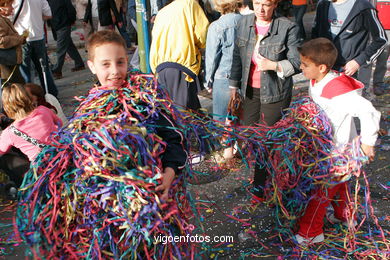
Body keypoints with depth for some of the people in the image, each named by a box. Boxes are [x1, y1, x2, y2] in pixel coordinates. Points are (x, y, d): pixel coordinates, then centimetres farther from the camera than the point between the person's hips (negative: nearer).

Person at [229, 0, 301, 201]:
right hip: (250, 90, 5)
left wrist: (273, 65, -27)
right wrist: (233, 86, 11)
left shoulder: (288, 28, -13)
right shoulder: (244, 22, 1)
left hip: (275, 92, -5)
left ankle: (260, 185, 19)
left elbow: (297, 62, -11)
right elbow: (237, 56, 9)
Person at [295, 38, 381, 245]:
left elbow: (369, 112, -37)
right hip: (325, 146, 9)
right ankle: (344, 216, 51)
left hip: (338, 151, -9)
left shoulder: (338, 91, -35)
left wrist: (367, 143, -29)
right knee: (337, 183, 28)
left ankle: (309, 232, 19)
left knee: (320, 190, 2)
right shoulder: (316, 81, -7)